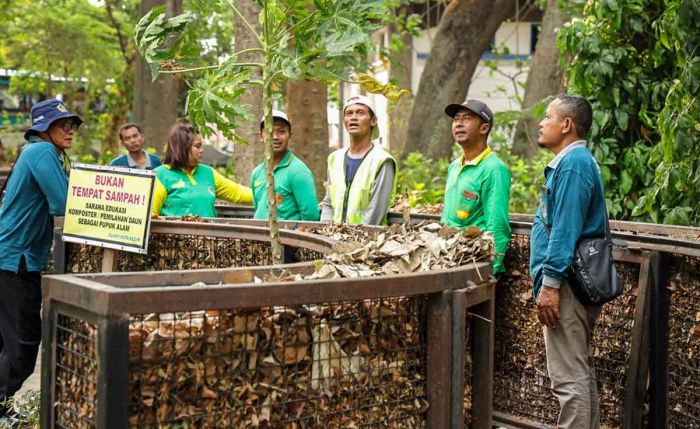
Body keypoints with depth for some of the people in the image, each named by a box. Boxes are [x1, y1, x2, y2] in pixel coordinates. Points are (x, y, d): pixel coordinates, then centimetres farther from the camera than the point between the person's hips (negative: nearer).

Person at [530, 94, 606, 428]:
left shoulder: (573, 164, -15)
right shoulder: (575, 161, 19)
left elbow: (565, 229, -22)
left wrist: (550, 283, -23)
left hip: (566, 286, -11)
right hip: (580, 283, 11)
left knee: (569, 378, -9)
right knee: (581, 372, 17)